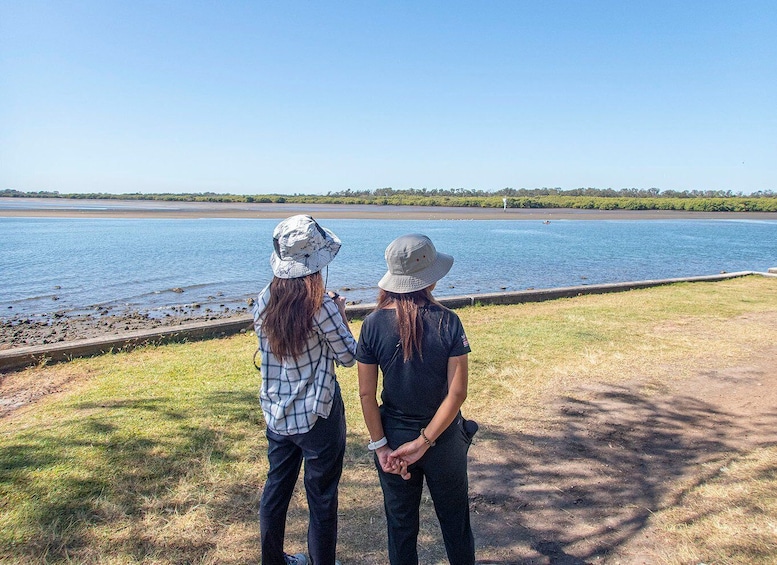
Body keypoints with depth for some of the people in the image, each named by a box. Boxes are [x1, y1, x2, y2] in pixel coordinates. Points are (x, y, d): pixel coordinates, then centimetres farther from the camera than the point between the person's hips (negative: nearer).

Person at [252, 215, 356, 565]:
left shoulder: (263, 302, -5)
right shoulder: (320, 306, -21)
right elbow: (349, 357, -11)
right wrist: (341, 313, 2)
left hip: (277, 414, 6)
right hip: (317, 417, -6)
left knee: (275, 489, 22)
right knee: (321, 499, 12)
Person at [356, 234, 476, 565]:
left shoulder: (373, 324, -14)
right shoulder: (447, 322, -17)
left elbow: (366, 394, -12)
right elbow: (457, 392, -19)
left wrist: (380, 446, -5)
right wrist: (424, 442, -14)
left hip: (394, 435, 1)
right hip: (444, 438, 0)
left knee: (400, 523, 21)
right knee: (455, 519, 23)